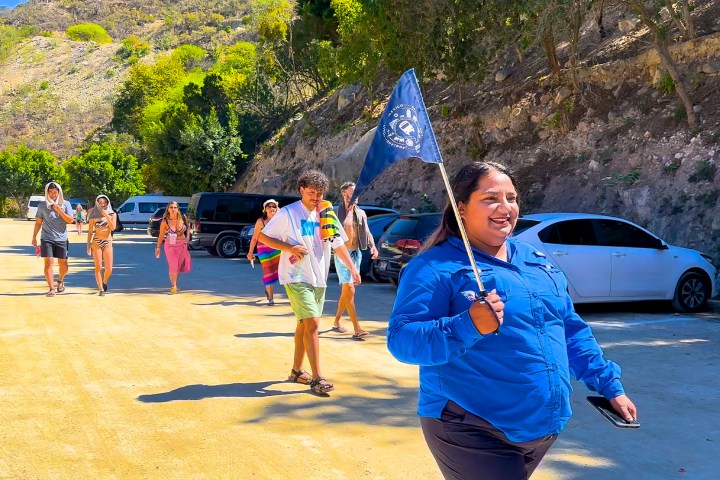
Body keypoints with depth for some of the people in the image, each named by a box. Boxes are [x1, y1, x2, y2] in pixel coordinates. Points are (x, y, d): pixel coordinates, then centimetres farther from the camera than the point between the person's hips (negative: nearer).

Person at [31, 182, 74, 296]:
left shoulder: (65, 204, 5)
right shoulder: (42, 205, 6)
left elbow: (70, 220, -4)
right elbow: (38, 222, 12)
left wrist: (59, 210, -13)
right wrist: (34, 237, 8)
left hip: (61, 239, 1)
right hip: (47, 239, -1)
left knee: (63, 265, 7)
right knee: (49, 262, -11)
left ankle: (60, 280, 37)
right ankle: (52, 288, -8)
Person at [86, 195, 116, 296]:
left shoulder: (112, 214, 4)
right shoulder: (93, 215, 3)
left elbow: (113, 228, -10)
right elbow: (90, 232, 6)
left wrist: (106, 216, -15)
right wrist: (88, 245, 1)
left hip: (108, 242, 1)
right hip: (96, 242, -1)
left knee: (109, 269, -2)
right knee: (98, 267, -5)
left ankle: (104, 281, 29)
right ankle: (101, 289, 3)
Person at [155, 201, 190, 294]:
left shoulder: (183, 218, -6)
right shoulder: (165, 221, -11)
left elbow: (187, 227, 13)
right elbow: (161, 235, -1)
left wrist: (187, 237, -3)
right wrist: (158, 247, 2)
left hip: (182, 245, 2)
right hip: (170, 245, -2)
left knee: (178, 266, 7)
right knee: (173, 266, -12)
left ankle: (174, 284, 25)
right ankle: (173, 286, -9)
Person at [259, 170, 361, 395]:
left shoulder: (327, 214, 8)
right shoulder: (288, 213, -8)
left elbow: (338, 243, 12)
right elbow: (263, 236, -5)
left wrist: (352, 268, 3)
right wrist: (289, 247, -18)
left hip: (319, 278, 6)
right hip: (296, 277, -6)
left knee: (304, 324, 15)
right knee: (312, 323, -15)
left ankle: (296, 371, 27)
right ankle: (317, 379, -13)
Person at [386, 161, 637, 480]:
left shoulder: (535, 261, 13)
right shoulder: (436, 267, -10)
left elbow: (572, 331, 20)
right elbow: (402, 340, -19)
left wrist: (609, 385, 15)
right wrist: (468, 326, -32)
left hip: (544, 426, 7)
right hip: (473, 431, -7)